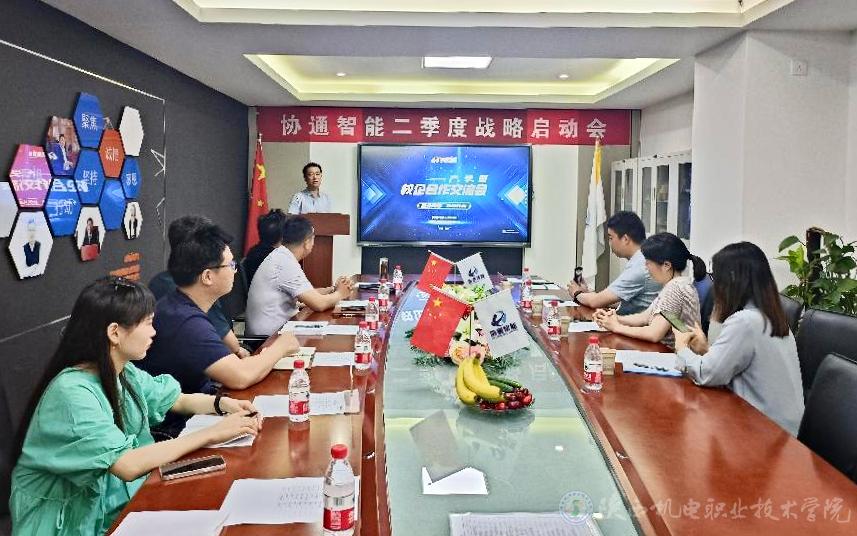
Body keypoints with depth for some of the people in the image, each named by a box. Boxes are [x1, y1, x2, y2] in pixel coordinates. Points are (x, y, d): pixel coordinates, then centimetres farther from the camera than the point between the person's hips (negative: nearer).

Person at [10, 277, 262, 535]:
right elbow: (127, 465, -32)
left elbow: (180, 400, 13)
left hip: (123, 499, 7)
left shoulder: (125, 373, 0)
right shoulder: (71, 392, -24)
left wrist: (222, 403, -8)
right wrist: (211, 434, -27)